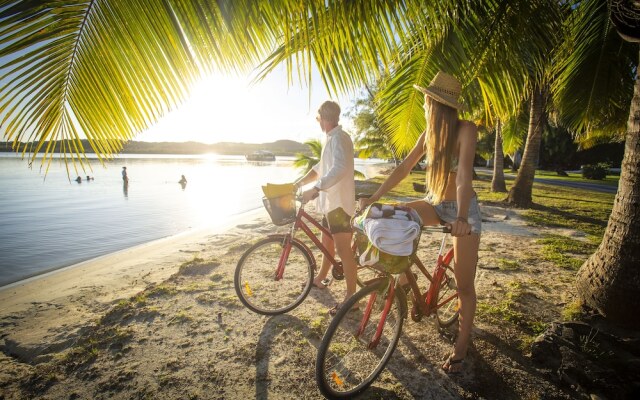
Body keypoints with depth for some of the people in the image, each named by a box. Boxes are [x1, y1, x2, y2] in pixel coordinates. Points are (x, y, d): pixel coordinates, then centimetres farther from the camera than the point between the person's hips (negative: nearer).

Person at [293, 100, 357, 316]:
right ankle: (320, 278, 40)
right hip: (330, 201, 11)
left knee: (343, 249, -7)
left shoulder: (339, 138, -15)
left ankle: (350, 297, 2)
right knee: (327, 242, 22)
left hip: (339, 202, -11)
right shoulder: (332, 138, 18)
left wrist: (314, 190, -34)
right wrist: (298, 182, 20)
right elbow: (320, 167, 25)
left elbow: (339, 169, -31)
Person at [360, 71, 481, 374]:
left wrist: (462, 216, -40)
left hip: (463, 210, -5)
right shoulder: (429, 134, 0)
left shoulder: (465, 130, -17)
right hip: (435, 204, 5)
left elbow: (464, 172, -29)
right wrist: (373, 198, -6)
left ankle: (462, 344, 20)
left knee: (464, 284, 1)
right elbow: (403, 168, -1)